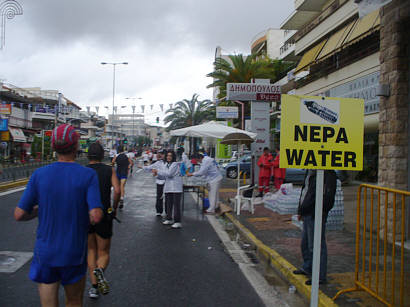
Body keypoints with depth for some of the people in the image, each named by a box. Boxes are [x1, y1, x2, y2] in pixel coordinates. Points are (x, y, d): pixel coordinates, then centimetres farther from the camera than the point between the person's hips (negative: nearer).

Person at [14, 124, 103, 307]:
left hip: (45, 252, 1)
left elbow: (19, 215, -5)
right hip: (74, 253, -1)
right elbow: (96, 216, -21)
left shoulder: (39, 175, -7)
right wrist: (83, 214, 2)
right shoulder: (88, 175, -13)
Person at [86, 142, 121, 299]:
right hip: (104, 217, -1)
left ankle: (94, 286, 15)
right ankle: (99, 270, -22)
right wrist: (114, 208, 2)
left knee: (91, 251, 19)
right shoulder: (109, 170, 0)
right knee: (104, 253, 11)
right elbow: (117, 191, -13)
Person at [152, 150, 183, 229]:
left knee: (176, 204, -8)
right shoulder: (166, 165, 15)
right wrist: (157, 174, -2)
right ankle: (169, 219, 27)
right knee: (168, 204, 14)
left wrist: (158, 171, -14)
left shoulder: (175, 164, -9)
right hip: (168, 188, 8)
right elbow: (163, 177, 17)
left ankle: (177, 222, -7)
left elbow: (169, 173, -19)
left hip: (176, 188, -8)